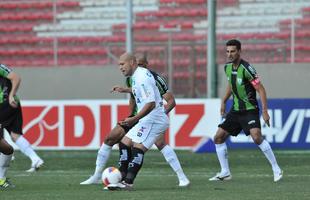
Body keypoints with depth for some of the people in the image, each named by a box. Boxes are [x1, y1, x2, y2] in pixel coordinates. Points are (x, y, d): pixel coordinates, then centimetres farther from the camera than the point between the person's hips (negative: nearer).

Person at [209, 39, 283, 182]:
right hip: (235, 110, 8)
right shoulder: (228, 67, 4)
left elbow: (261, 89, -17)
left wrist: (265, 111, -23)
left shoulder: (246, 68, -19)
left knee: (256, 137, -27)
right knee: (218, 138, 4)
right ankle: (225, 172, 15)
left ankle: (276, 169, -15)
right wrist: (223, 102, 24)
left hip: (249, 109, -8)